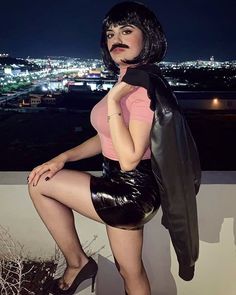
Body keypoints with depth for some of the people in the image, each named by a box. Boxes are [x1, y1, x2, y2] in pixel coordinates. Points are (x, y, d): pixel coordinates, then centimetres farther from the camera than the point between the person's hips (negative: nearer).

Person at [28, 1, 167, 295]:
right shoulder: (125, 82, 9)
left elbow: (128, 159, -26)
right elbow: (107, 137, 14)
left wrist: (113, 99, -26)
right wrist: (63, 158, 2)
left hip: (131, 190, -9)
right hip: (122, 186, 9)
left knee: (39, 184, -3)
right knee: (130, 271, 21)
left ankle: (77, 262, 16)